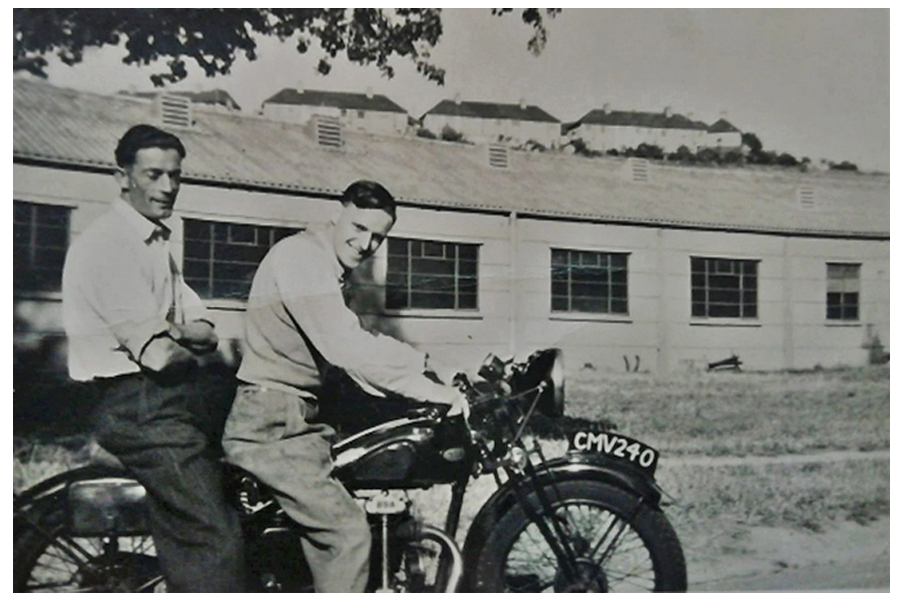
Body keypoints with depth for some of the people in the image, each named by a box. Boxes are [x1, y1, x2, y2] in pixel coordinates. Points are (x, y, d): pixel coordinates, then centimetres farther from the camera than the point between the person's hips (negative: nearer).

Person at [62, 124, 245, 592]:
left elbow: (208, 336, 11)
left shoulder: (157, 246, 20)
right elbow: (158, 352, -19)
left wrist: (171, 330, -9)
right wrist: (187, 334, 1)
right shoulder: (106, 243, -11)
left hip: (178, 405, 10)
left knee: (187, 551, 15)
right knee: (216, 541, -13)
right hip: (145, 408, -10)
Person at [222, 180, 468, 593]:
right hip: (272, 424, -10)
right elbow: (345, 348, -29)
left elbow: (361, 342, 13)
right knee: (348, 532, -11)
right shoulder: (301, 255, -17)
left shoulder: (329, 269, 17)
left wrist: (427, 365, 0)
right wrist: (431, 391, -27)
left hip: (296, 418, 10)